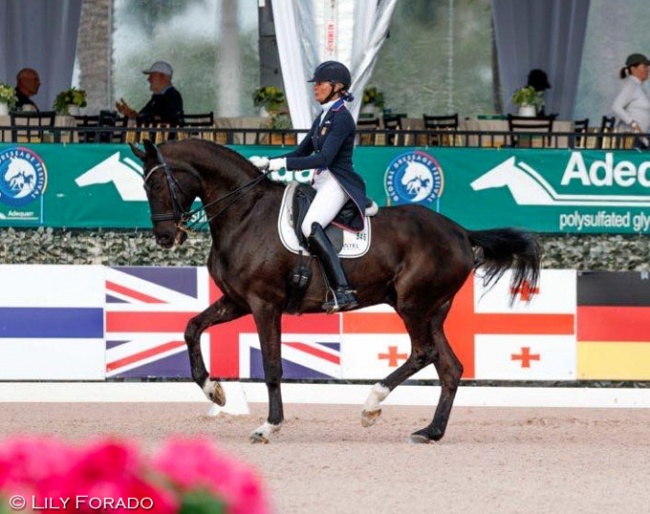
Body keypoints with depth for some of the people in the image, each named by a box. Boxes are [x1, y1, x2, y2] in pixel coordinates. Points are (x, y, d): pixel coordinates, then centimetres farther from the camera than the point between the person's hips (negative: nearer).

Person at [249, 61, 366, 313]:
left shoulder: (341, 118, -11)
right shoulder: (323, 117, 18)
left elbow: (324, 158, -21)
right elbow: (301, 152, 22)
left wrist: (281, 164, -22)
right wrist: (267, 162, 8)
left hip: (338, 183, -11)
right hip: (321, 182, 11)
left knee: (310, 226, -33)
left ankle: (343, 292, -39)